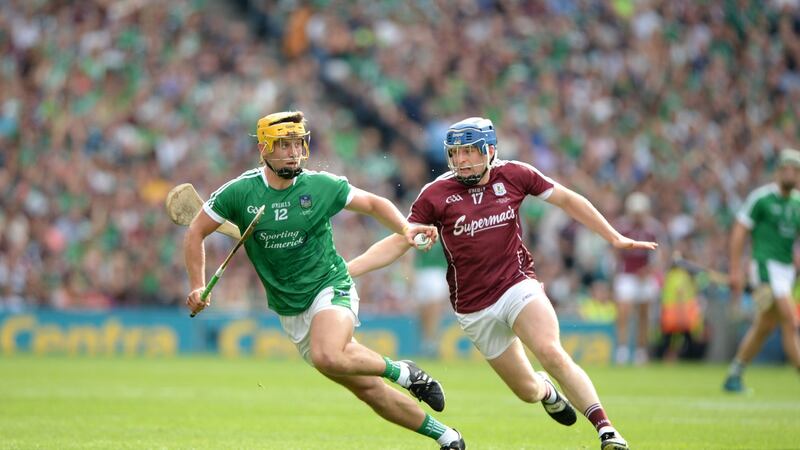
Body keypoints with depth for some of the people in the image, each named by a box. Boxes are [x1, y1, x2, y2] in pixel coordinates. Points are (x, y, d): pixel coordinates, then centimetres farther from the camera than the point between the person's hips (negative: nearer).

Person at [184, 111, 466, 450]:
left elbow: (373, 203, 5)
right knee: (367, 389, 3)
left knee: (327, 358, -35)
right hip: (290, 313, 3)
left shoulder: (321, 186, -8)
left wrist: (405, 228, -12)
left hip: (331, 288, -3)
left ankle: (403, 373, -11)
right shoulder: (240, 192, -8)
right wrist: (198, 287, -5)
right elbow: (196, 233, 3)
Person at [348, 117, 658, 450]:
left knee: (551, 354, -27)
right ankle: (546, 389, 39)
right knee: (528, 391, 1)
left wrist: (615, 238, 10)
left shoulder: (514, 175, -2)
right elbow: (398, 243, -2)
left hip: (518, 285, 0)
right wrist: (343, 270, -12)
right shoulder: (436, 194, -5)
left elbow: (567, 200, 9)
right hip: (474, 308, 0)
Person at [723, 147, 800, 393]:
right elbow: (739, 232, -5)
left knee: (764, 327, 12)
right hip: (765, 265, -7)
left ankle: (734, 376, 24)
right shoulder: (761, 197, -7)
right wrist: (735, 271, -9)